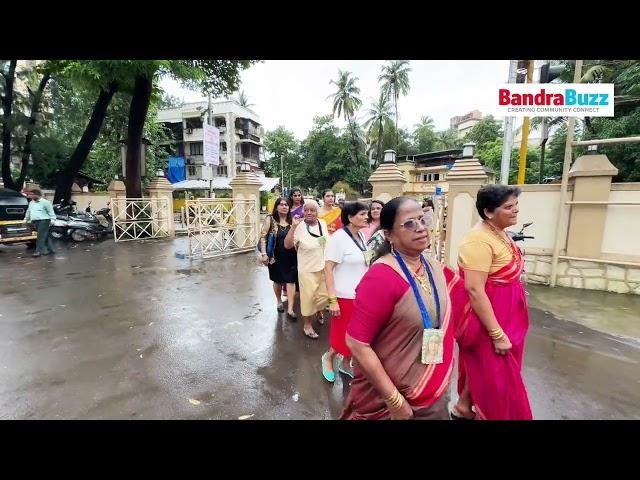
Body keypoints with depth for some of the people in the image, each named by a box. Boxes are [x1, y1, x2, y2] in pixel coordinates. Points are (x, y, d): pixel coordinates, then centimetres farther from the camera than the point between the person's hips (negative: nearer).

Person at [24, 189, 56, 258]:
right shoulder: (31, 203, 19)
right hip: (35, 221, 8)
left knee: (41, 236, -11)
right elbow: (28, 211, 30)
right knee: (45, 236, 10)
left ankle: (38, 251, -11)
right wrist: (26, 219, 32)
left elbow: (51, 211, -9)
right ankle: (50, 249, 14)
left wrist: (52, 219, -16)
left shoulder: (45, 202, -5)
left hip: (43, 221, -8)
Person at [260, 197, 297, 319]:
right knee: (277, 280, 14)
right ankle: (279, 301, 39)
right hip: (276, 256, -1)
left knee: (290, 281, -1)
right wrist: (264, 254, -14)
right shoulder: (270, 219, -4)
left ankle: (290, 309, 6)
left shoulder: (292, 220, 3)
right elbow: (263, 237, -7)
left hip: (291, 256, 1)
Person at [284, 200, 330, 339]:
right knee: (308, 298, 7)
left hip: (323, 267, 5)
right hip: (307, 269, -5)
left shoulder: (323, 223, -2)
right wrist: (293, 226, -33)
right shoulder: (299, 226, -19)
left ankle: (318, 311, 50)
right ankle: (307, 324, 29)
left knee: (324, 296, 17)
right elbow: (287, 245, -25)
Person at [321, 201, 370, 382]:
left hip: (362, 295, 7)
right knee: (344, 334, 5)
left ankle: (345, 363, 37)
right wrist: (332, 300, -20)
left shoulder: (362, 236, 4)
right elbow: (328, 269, -17)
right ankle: (328, 357, 34)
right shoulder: (339, 237, -17)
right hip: (345, 296, -6)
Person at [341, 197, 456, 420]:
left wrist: (443, 381, 12)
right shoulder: (382, 276, -25)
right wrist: (394, 400, -19)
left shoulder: (435, 268, -2)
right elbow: (356, 343, -24)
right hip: (393, 397, -6)